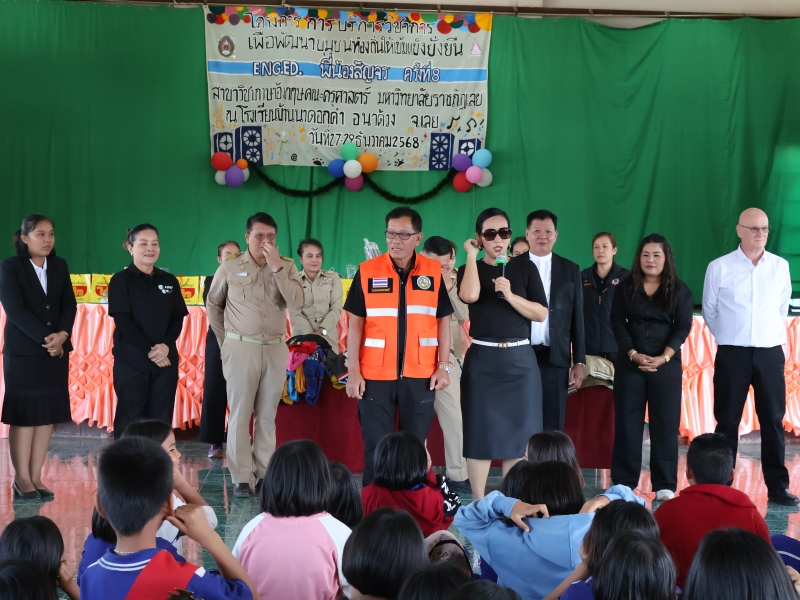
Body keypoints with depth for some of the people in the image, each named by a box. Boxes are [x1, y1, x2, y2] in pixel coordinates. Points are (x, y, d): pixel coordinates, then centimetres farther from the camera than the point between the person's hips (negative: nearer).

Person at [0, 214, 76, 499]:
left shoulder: (60, 266, 10)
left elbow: (69, 305, 4)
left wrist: (62, 334, -14)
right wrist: (45, 338, -18)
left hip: (57, 350, 5)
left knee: (48, 414, 4)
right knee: (24, 414, -1)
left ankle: (35, 477, 11)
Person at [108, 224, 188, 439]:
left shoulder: (170, 281, 11)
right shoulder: (121, 280, -1)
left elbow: (178, 318, 6)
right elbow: (123, 321, -8)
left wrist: (166, 346, -13)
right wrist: (149, 351, -16)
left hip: (166, 361, 4)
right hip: (131, 362, -3)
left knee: (161, 421, 4)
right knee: (129, 421, 0)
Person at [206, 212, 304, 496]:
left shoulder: (286, 266, 2)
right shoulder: (230, 267, 0)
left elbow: (297, 302, -12)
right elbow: (213, 304, 12)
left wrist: (276, 267, -15)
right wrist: (225, 340, 9)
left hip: (275, 349, 2)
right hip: (241, 348, -2)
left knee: (267, 415, 9)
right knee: (240, 414, 0)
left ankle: (265, 473, 18)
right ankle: (241, 478, 5)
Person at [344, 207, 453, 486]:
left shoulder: (434, 272, 3)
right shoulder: (367, 271, 0)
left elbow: (443, 320, 7)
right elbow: (355, 324, 1)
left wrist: (444, 365, -1)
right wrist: (353, 371, -4)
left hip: (420, 374, 1)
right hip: (375, 374, -1)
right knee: (376, 446, 3)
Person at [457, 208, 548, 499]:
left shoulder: (525, 267, 6)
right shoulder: (470, 269, 5)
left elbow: (541, 313, -1)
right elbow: (469, 296, -19)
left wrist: (509, 295, -14)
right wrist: (472, 255, -9)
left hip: (520, 359, 1)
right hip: (482, 360, -1)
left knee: (518, 431, 4)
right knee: (481, 431, 0)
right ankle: (479, 503, 9)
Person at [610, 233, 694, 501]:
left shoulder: (680, 290, 3)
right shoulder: (626, 287, 6)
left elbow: (683, 326, -3)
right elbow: (617, 322, 1)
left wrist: (663, 358, -14)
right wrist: (633, 354, -11)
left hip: (666, 365, -1)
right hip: (630, 363, 1)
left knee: (665, 424, 0)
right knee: (627, 422, 3)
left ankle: (665, 485, 5)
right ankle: (623, 482, 10)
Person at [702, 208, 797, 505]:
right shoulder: (719, 267, -2)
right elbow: (709, 311, 9)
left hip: (770, 353, 2)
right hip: (732, 354, -2)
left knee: (773, 420, 4)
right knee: (727, 421, 4)